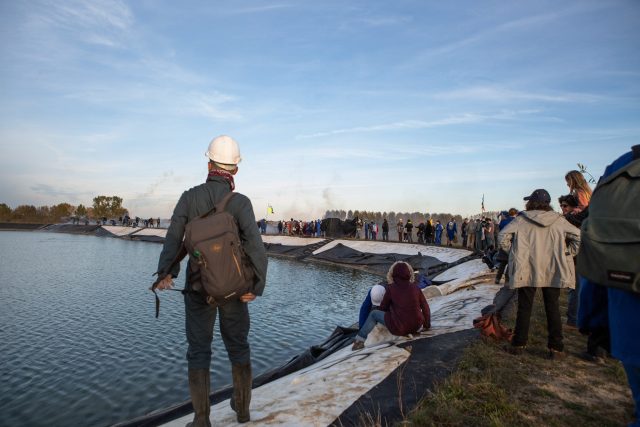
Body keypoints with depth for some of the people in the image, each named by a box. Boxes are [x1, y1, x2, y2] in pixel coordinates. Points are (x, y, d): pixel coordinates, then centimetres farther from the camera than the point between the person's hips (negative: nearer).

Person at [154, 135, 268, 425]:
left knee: (199, 351, 12)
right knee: (238, 346, 17)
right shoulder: (241, 202, -10)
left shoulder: (189, 197, -3)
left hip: (199, 287, 0)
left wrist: (165, 273, -23)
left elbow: (174, 235, -17)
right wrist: (258, 286, -20)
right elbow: (254, 244, -22)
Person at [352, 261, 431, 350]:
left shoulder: (391, 288, -8)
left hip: (398, 329, -3)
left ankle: (360, 340, 8)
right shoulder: (415, 288, -1)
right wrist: (427, 325, 20)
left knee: (374, 314, 14)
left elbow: (383, 307, 3)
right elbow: (425, 307, 5)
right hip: (416, 327, 4)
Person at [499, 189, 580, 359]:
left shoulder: (521, 219, -3)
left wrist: (512, 252, 3)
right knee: (553, 308, 10)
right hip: (553, 272, 2)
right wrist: (567, 252, 9)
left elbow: (503, 236, -7)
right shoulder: (558, 220, 4)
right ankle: (556, 348, 13)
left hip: (526, 270, -1)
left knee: (524, 308, 7)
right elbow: (578, 236, 4)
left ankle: (519, 344, 11)